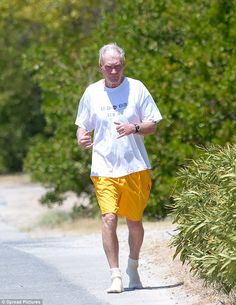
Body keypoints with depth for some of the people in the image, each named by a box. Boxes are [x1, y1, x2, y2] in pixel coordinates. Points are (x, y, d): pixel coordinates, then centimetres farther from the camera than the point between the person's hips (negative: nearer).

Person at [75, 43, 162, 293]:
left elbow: (152, 124, 3)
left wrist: (134, 128, -18)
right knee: (108, 219, -15)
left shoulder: (136, 88, 1)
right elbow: (82, 125, 14)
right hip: (104, 169, 0)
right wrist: (81, 138, -9)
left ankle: (133, 268, 32)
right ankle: (115, 275, -11)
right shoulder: (92, 93, 5)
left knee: (134, 221, 9)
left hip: (135, 167, 0)